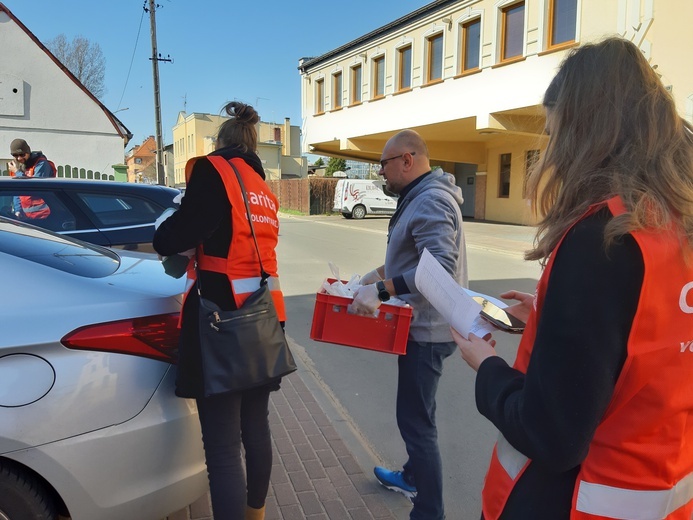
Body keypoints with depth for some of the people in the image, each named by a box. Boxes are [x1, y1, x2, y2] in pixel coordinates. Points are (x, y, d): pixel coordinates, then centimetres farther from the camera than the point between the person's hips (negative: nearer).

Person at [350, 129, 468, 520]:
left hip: (428, 329, -11)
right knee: (417, 413, 24)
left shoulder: (430, 201, -21)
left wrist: (380, 290, -36)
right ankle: (413, 478, 43)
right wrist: (381, 273, 12)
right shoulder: (420, 198, 13)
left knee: (416, 420, -2)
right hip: (423, 324, 11)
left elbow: (442, 267, -33)